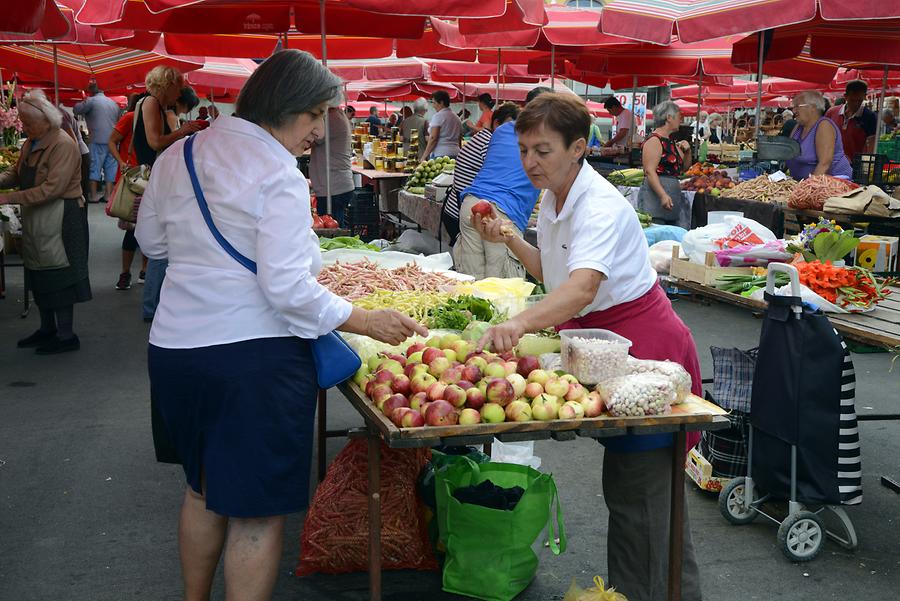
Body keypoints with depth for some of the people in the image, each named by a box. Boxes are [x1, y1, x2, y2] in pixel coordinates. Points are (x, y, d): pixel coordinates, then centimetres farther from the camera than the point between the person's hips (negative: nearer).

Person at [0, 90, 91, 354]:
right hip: (36, 219, 9)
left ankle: (66, 335, 8)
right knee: (39, 275, 15)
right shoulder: (31, 143, 10)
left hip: (60, 219, -9)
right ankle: (47, 328, 28)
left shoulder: (63, 145, -18)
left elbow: (52, 188, -25)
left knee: (58, 277, -2)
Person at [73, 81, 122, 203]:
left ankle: (93, 195, -1)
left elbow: (76, 110, 0)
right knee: (110, 167, 7)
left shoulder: (91, 101, -3)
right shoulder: (114, 103, 16)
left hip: (98, 140, -5)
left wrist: (83, 103, 16)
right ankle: (109, 194, 5)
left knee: (95, 166, 0)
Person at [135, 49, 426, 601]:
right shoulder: (278, 175, -15)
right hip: (254, 356, -8)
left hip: (174, 347, 8)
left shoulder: (177, 156, 7)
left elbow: (152, 240, 19)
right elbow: (287, 288, -20)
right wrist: (368, 322, -13)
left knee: (204, 488, 25)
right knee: (259, 510, 4)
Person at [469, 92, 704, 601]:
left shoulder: (601, 207, -26)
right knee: (623, 487, 18)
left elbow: (582, 288, -44)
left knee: (643, 492, -7)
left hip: (645, 349, -9)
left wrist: (519, 323, -59)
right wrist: (509, 239, 2)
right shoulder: (554, 198, 3)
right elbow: (553, 273, 17)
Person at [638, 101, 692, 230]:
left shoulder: (671, 142, 18)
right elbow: (650, 171, -19)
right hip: (655, 195, -9)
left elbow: (684, 166, 28)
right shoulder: (654, 141, -10)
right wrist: (663, 195, -28)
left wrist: (687, 150, 8)